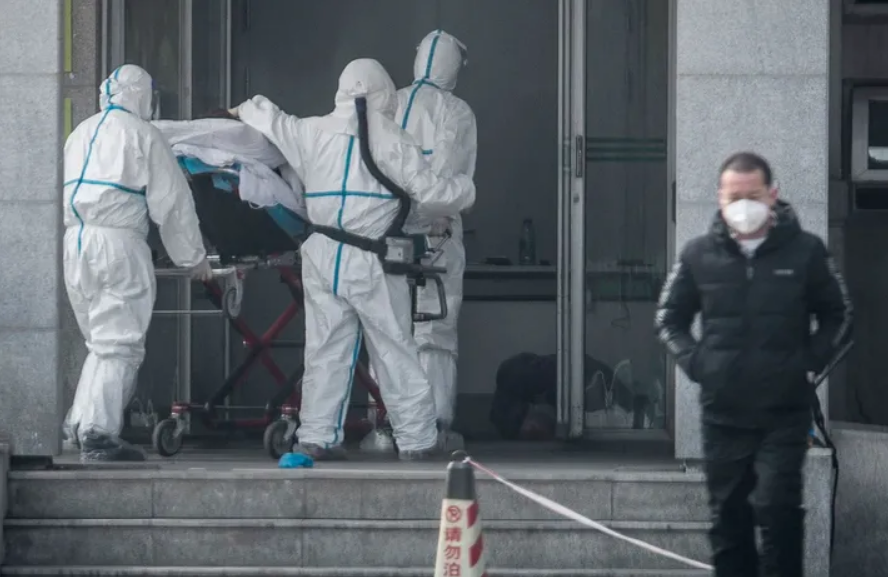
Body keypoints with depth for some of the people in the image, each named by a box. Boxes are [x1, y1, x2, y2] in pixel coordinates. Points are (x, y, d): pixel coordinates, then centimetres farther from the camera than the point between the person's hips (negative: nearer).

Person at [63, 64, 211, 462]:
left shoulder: (80, 134, 20)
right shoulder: (142, 135, 0)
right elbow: (171, 203, -1)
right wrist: (194, 257, 7)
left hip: (73, 242, 6)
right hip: (118, 241, -6)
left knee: (101, 342, 16)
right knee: (119, 344, -4)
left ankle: (81, 422, 11)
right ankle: (98, 436, -11)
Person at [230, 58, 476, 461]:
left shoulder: (312, 133, 6)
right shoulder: (390, 141, -5)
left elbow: (271, 122, 23)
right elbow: (431, 193, -5)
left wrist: (246, 110, 45)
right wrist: (465, 189, 15)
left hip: (321, 258, 4)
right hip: (370, 261, -4)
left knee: (325, 349, 10)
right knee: (395, 351, 3)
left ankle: (316, 436, 7)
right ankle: (416, 438, 6)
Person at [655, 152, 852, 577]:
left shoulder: (805, 251, -3)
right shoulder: (699, 254, 0)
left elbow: (838, 316, 8)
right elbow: (669, 318, 13)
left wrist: (810, 362, -3)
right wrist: (694, 362, -1)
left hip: (784, 413, -2)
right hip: (722, 413, 2)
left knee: (777, 510, -12)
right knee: (728, 518, 9)